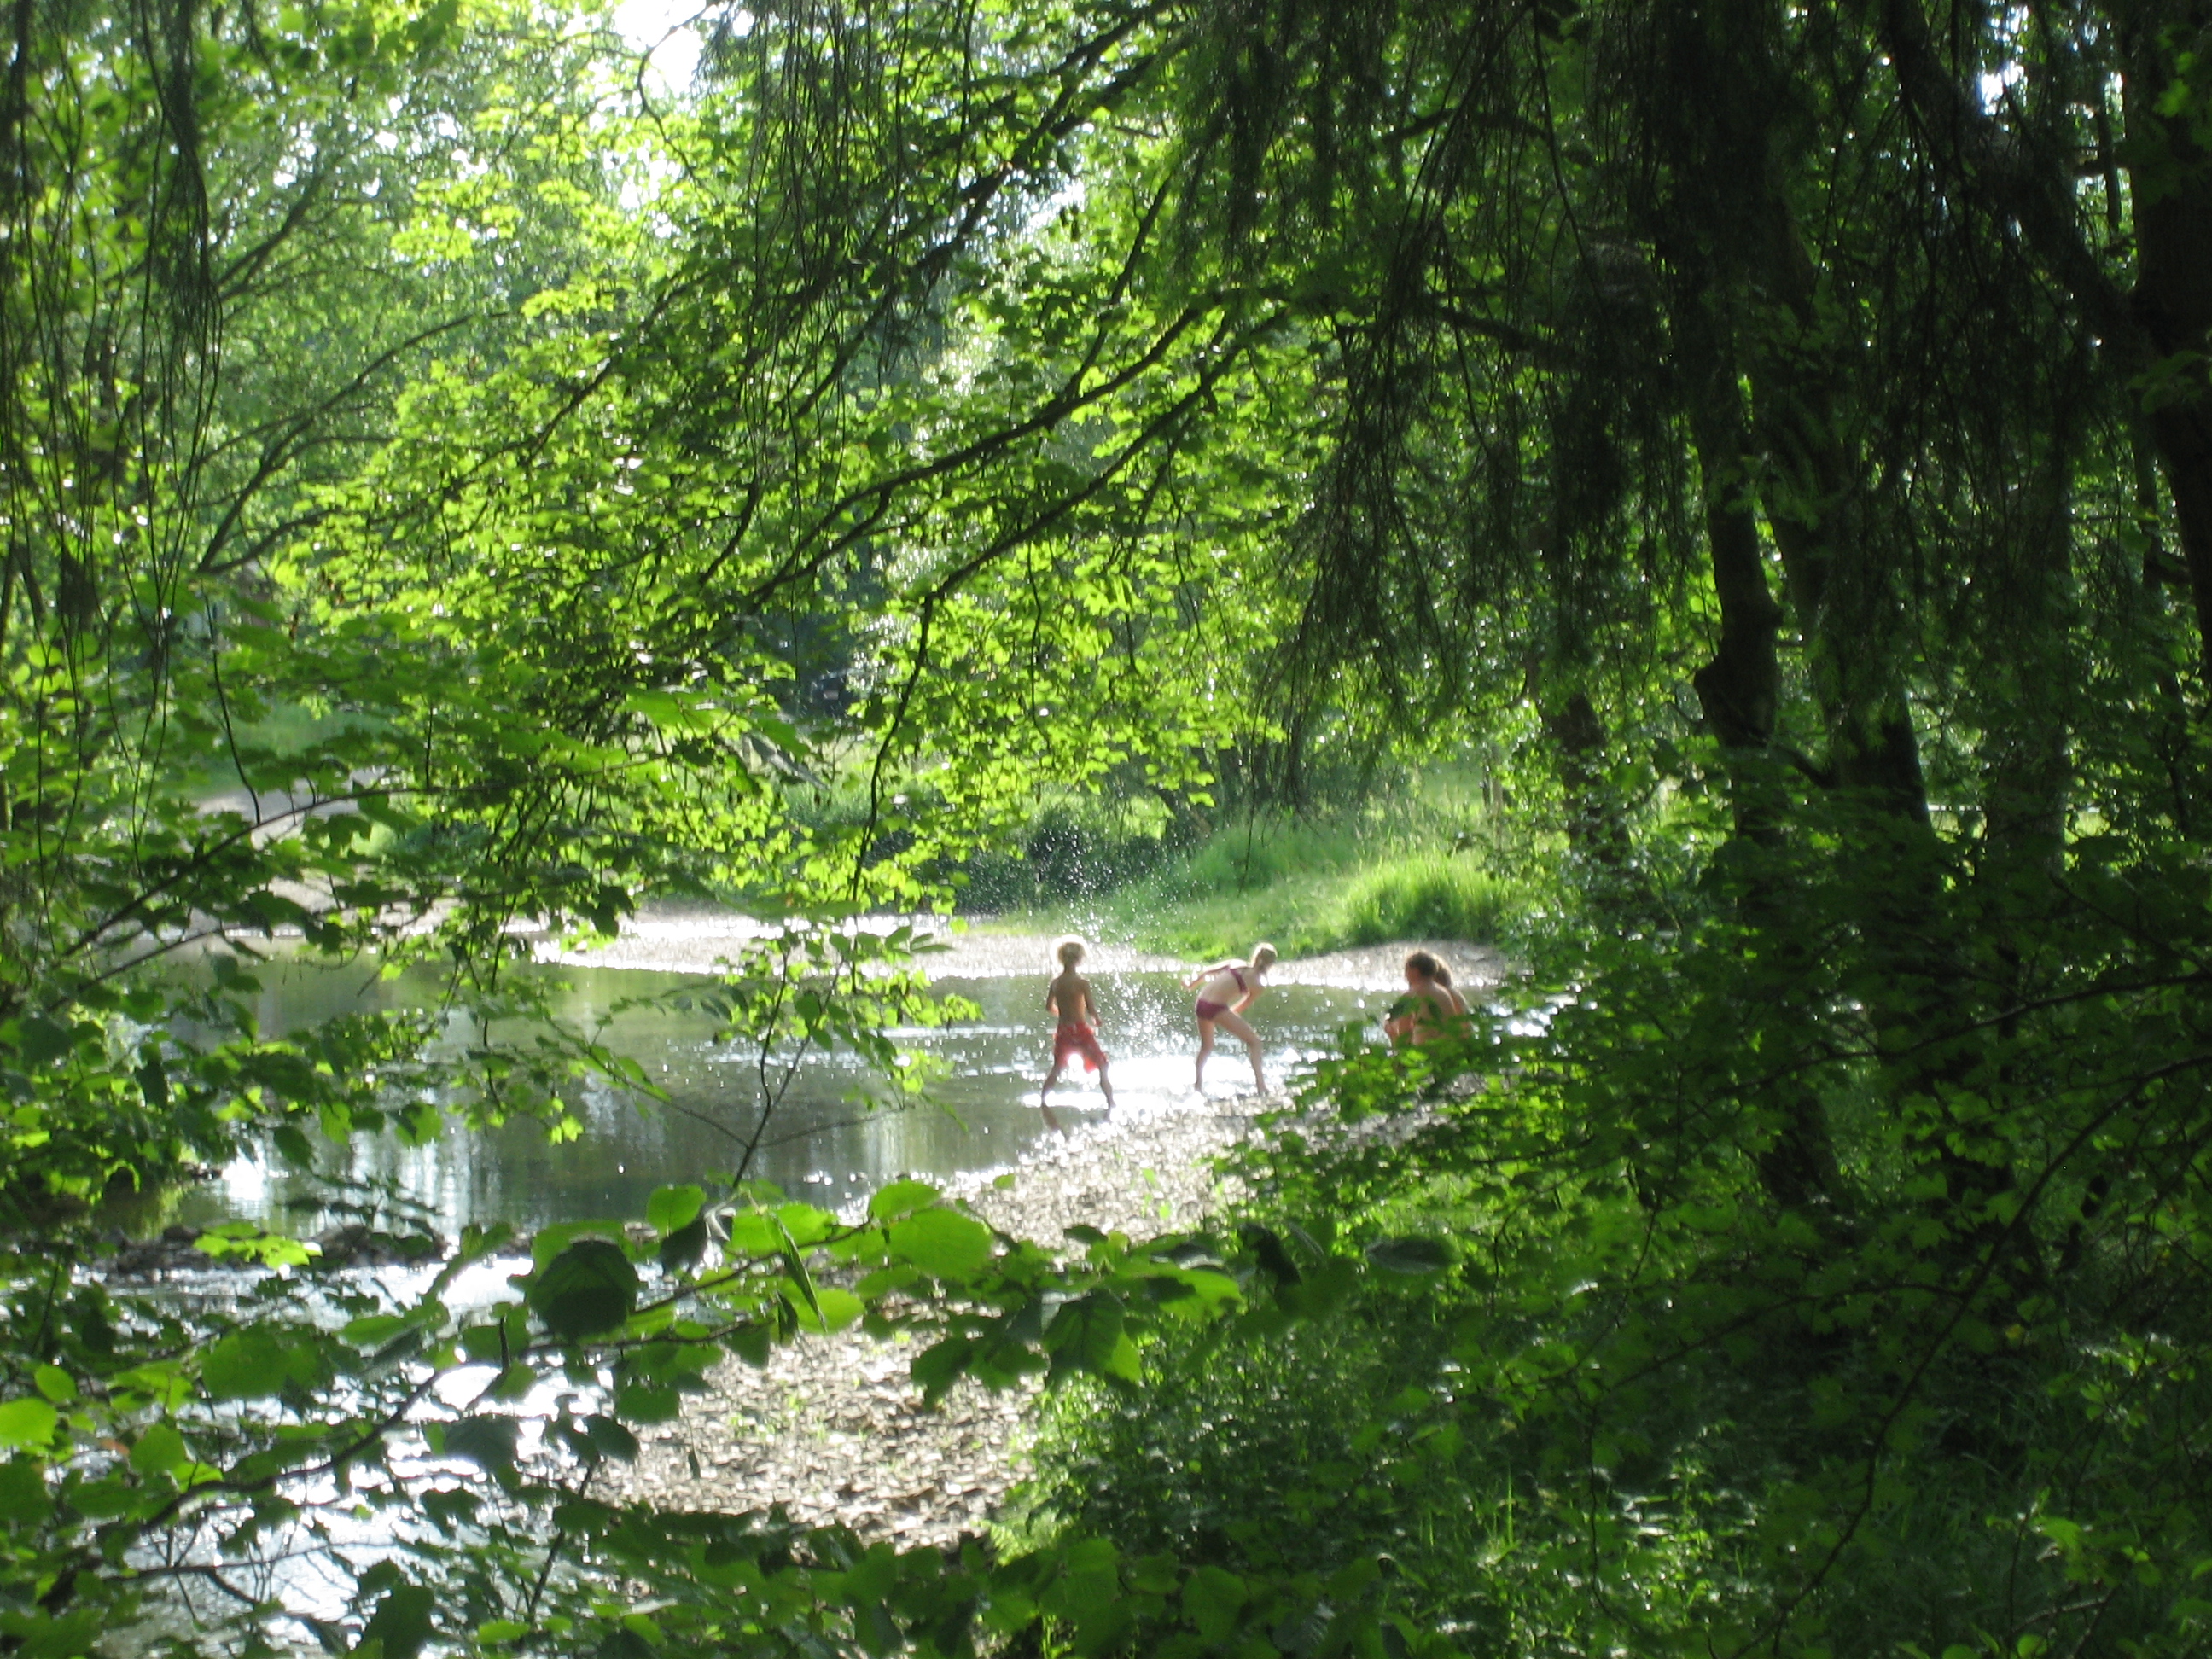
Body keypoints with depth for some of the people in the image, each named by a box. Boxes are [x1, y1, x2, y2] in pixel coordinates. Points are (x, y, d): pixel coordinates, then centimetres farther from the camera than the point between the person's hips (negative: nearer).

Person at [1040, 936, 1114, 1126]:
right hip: (1080, 1029, -5)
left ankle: (1042, 1099, 24)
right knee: (1102, 1064, 6)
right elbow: (1091, 1009, -14)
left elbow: (1049, 1007, 10)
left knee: (1057, 1067, 21)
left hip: (1063, 1031, 5)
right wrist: (1097, 1020, 6)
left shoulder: (1055, 983, 2)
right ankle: (1110, 1101, 1)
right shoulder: (1082, 983, -14)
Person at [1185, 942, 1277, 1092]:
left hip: (1202, 1003, 5)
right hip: (1217, 1007, -5)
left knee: (1206, 1047, 28)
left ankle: (1199, 1084, 31)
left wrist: (1191, 985, 31)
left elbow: (1206, 971, 14)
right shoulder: (1259, 985, 0)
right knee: (1254, 1041, 7)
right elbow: (1240, 1008, 10)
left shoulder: (1237, 964, 11)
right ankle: (1260, 1083, -3)